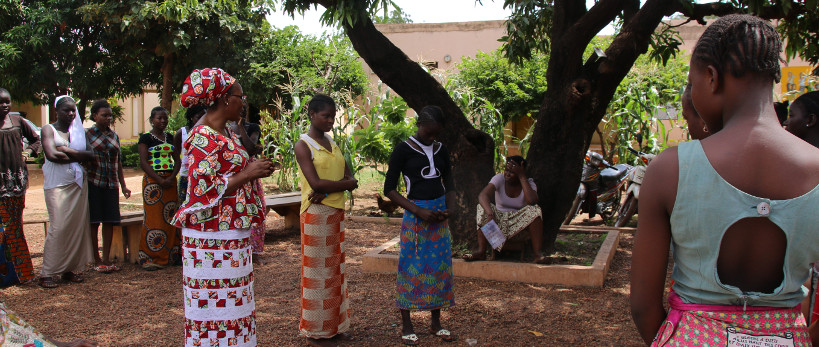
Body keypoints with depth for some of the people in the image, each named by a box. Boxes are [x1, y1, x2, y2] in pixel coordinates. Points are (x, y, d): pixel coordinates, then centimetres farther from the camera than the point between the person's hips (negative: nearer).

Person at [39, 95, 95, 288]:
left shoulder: (78, 130, 15)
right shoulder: (49, 129, 2)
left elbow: (90, 154, 3)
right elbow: (52, 155, -14)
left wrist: (67, 151, -11)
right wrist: (78, 155, -5)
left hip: (78, 184, 5)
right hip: (57, 184, -5)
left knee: (78, 226, 2)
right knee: (58, 227, -11)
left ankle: (71, 269, 10)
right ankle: (47, 273, -4)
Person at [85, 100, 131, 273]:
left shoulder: (114, 135, 13)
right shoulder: (87, 134, -1)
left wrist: (123, 185, 15)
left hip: (111, 184, 4)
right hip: (93, 183, -4)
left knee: (109, 221, 4)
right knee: (94, 222, 1)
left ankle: (106, 259, 13)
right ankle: (97, 261, 9)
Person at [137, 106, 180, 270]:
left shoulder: (169, 137, 14)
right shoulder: (146, 138, -2)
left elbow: (177, 160, 11)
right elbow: (143, 162, -9)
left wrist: (172, 177, -6)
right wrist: (160, 180, -16)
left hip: (170, 180, 5)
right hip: (153, 180, -5)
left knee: (170, 218, 5)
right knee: (153, 218, -6)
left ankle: (170, 256, 12)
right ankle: (150, 259, -1)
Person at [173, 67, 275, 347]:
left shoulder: (225, 132, 13)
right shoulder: (204, 138, -16)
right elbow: (203, 189, -21)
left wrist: (253, 168, 6)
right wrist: (248, 174, -17)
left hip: (232, 234, 10)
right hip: (213, 237, -10)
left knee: (233, 301, 14)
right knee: (215, 304, -1)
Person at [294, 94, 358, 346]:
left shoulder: (333, 144, 13)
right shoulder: (303, 145, -8)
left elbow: (351, 180, 5)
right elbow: (316, 183, -19)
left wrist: (327, 190, -13)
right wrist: (345, 184, -7)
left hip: (336, 213, 7)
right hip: (316, 214, -7)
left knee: (335, 269, 11)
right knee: (317, 270, -1)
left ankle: (335, 324, 21)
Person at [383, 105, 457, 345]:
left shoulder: (441, 150, 8)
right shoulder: (403, 150, -7)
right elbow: (389, 188, -8)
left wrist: (448, 208, -6)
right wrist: (418, 211, -15)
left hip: (439, 215, 5)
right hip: (415, 215, -5)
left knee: (439, 268, 8)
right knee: (411, 268, -1)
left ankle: (436, 323, 20)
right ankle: (406, 326, 11)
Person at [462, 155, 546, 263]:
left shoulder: (529, 183, -7)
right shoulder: (499, 179, -9)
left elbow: (532, 201, -31)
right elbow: (482, 195, -28)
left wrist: (522, 177, -26)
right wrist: (490, 214, -48)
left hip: (520, 222, 0)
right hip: (499, 219, 0)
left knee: (534, 210, -28)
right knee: (484, 207, -26)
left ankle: (538, 254, -33)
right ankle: (481, 251, -32)